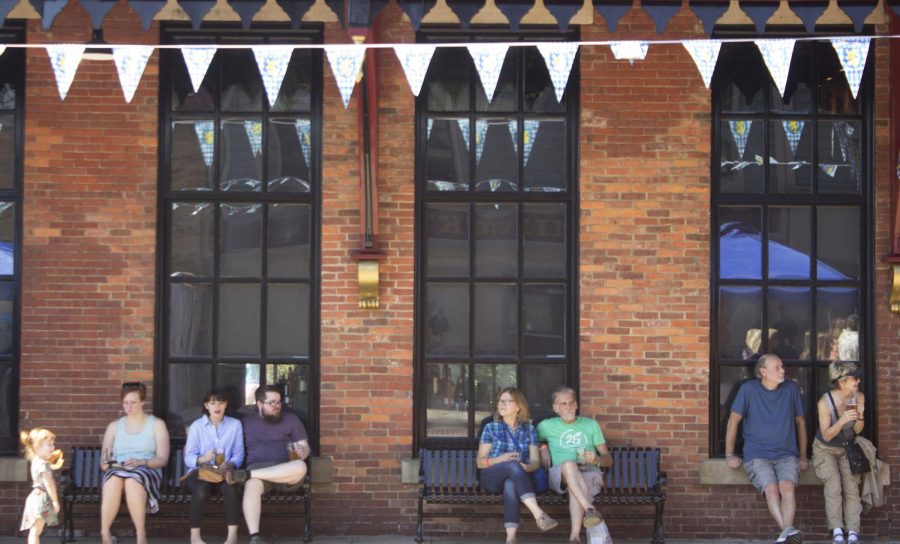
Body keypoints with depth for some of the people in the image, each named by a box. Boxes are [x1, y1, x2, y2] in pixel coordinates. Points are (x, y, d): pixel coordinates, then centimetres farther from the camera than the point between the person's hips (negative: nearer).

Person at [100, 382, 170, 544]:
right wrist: (105, 463, -11)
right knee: (113, 479, -38)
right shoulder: (114, 426, 22)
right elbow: (103, 460, 15)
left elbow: (162, 459, 3)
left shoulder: (157, 424, 14)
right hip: (118, 469, 2)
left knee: (133, 481, -40)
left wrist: (141, 462, -15)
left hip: (147, 470, -2)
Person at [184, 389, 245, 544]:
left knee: (231, 489, -33)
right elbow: (188, 458, -6)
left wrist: (229, 464, -22)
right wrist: (202, 459, -27)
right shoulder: (196, 426, 3)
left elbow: (239, 455, 0)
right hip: (200, 471, -1)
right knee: (201, 490, -35)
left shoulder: (235, 424, 8)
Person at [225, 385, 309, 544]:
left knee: (300, 467, -37)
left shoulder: (291, 419, 15)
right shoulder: (246, 422, 18)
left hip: (285, 471, 1)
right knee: (252, 485, -39)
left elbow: (305, 447, 10)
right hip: (256, 467, -1)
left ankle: (246, 475, -33)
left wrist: (301, 452, -13)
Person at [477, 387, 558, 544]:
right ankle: (539, 515, -52)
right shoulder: (491, 428, 13)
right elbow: (480, 462, 8)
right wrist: (501, 459, -13)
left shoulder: (529, 430, 16)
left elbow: (535, 462, 7)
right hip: (491, 478, -1)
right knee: (512, 465, -37)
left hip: (517, 477, 1)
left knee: (510, 485, -40)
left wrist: (526, 467, -18)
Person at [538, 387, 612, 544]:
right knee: (569, 464, -38)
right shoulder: (547, 426, 19)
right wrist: (542, 448, 10)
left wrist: (597, 459, -7)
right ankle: (590, 509, -56)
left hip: (589, 472, 0)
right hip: (560, 475, 0)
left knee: (575, 490, -38)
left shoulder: (591, 425, 20)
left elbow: (608, 460, 17)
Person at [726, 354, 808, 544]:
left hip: (786, 455, 1)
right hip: (757, 455, -1)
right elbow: (733, 421, 6)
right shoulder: (749, 389, 0)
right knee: (771, 489, -29)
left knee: (787, 487, -29)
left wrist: (803, 456, 17)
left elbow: (800, 422, 19)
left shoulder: (791, 388, 9)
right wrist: (730, 454, 5)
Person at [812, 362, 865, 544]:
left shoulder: (859, 397, -8)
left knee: (851, 482, -24)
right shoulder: (825, 402, -20)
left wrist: (860, 417, -20)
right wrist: (842, 420, -32)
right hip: (825, 450, -3)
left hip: (847, 449, 3)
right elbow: (827, 436, -15)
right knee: (833, 481, -30)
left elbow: (857, 431, 1)